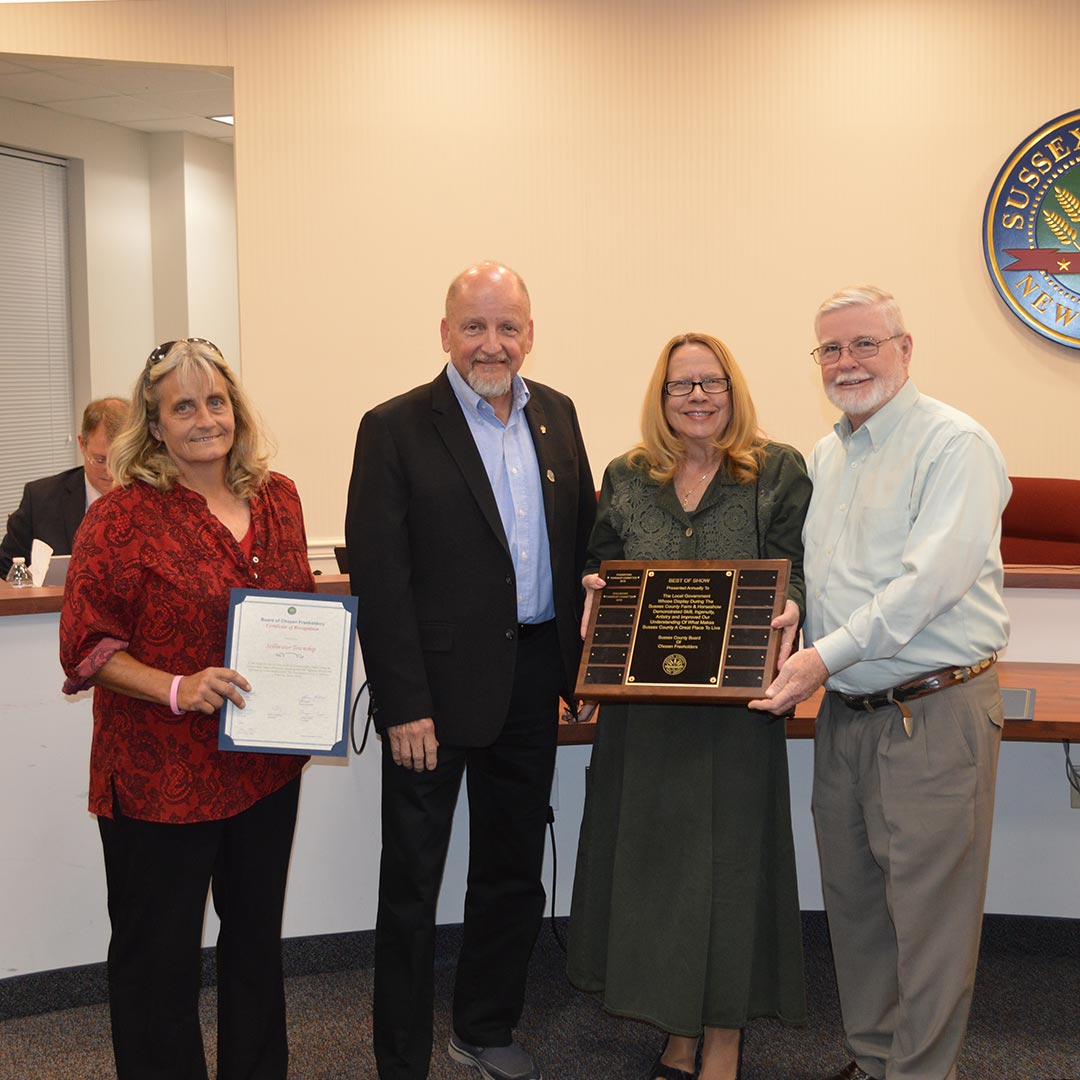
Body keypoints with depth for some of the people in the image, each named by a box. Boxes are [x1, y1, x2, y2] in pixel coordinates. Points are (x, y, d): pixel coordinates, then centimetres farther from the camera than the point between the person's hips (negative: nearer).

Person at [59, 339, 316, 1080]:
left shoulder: (277, 498, 5)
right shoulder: (121, 518, -11)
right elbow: (85, 644, -12)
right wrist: (176, 690, -25)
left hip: (266, 763, 6)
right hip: (161, 775, -5)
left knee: (257, 935, 20)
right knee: (160, 954, 8)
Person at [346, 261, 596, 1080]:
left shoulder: (557, 415, 8)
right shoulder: (396, 428, -9)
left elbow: (584, 533, 13)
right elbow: (377, 577, -13)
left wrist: (582, 658, 4)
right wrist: (403, 705, -17)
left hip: (532, 681, 6)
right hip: (438, 686, -5)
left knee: (514, 871, 18)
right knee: (412, 880, 6)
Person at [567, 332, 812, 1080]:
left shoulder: (778, 472, 2)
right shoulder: (626, 478, 10)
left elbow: (800, 570, -2)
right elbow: (602, 567, 16)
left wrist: (788, 610, -22)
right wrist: (595, 592, -5)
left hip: (736, 704, -3)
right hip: (644, 704, 3)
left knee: (728, 858, 3)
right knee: (653, 856, 10)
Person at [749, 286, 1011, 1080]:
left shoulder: (954, 443, -10)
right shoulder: (825, 455, 15)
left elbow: (933, 576, -20)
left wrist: (828, 655, -20)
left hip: (935, 711, -7)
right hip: (845, 710, 8)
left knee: (928, 910, 1)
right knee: (853, 896, 15)